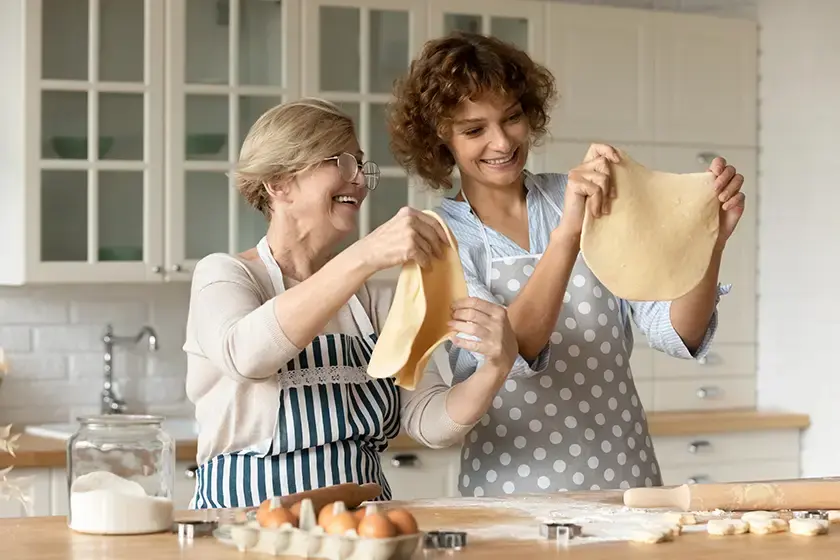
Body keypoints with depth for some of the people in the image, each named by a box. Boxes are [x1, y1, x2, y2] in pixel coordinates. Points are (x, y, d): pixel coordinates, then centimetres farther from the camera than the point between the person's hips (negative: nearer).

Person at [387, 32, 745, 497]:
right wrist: (567, 233, -28)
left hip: (627, 479, 2)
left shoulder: (593, 201, 9)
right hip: (513, 490, -2)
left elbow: (677, 334, 1)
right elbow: (506, 352, -15)